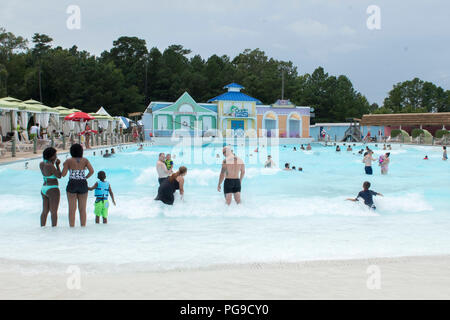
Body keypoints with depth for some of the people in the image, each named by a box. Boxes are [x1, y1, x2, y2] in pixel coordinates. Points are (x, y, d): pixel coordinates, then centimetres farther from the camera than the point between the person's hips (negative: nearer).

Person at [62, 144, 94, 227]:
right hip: (83, 185, 2)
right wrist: (85, 177, 9)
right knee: (83, 209, 8)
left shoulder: (68, 161, -1)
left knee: (72, 209, 3)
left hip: (72, 185, -2)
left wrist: (64, 166, 16)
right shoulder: (85, 160, 4)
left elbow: (63, 174, -3)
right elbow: (92, 171, -7)